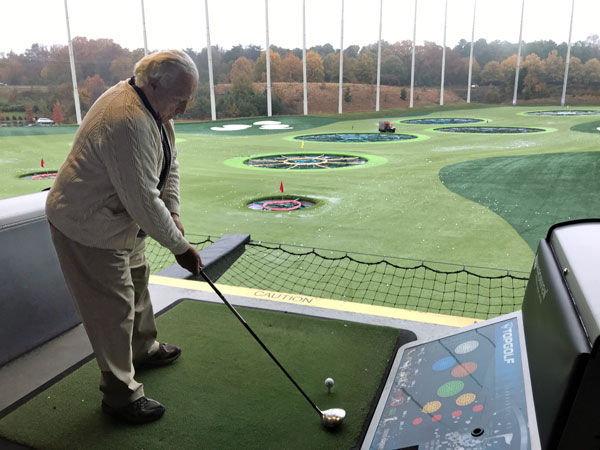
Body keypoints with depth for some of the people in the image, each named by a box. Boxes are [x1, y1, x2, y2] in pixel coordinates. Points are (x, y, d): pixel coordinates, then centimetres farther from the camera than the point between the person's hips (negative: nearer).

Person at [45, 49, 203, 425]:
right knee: (113, 308, -1)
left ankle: (144, 349, 48)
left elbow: (169, 162, 9)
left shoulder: (156, 106, 0)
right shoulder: (128, 123, -33)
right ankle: (121, 396, 17)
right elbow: (144, 202, -33)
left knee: (137, 282, 25)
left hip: (122, 217, 10)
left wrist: (172, 211, -3)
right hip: (89, 227, -10)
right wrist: (179, 247, -23)